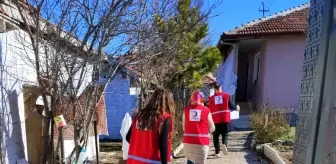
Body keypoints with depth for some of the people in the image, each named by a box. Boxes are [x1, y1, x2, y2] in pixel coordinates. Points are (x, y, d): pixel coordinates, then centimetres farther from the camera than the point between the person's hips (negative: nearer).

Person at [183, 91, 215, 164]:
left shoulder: (187, 109, 0)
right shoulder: (206, 110, -4)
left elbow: (184, 126, 5)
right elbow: (212, 128, 4)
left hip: (188, 140, 2)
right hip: (202, 141, -2)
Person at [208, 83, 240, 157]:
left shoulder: (211, 98, 3)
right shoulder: (226, 95, 2)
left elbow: (210, 109, 7)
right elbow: (231, 106, 4)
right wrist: (236, 107, 25)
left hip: (215, 120, 1)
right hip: (225, 119, -1)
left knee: (216, 135, 12)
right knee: (225, 134, 8)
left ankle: (217, 151, 13)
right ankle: (224, 144, -20)